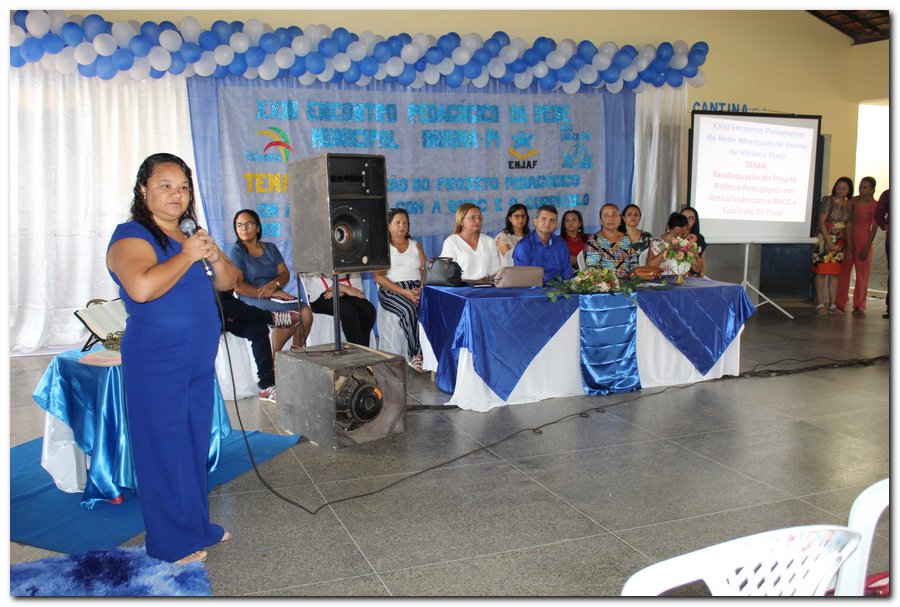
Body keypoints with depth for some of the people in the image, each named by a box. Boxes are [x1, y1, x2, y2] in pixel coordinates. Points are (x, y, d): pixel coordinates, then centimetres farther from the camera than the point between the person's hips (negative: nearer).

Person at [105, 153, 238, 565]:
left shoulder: (189, 236, 13)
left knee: (196, 445, 15)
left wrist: (214, 255, -6)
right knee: (164, 449, 2)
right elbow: (142, 287, -29)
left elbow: (227, 282, 13)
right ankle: (171, 542, 16)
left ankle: (197, 525, 30)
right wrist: (187, 255, -19)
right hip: (157, 365, -8)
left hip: (199, 361, 8)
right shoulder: (131, 236, -10)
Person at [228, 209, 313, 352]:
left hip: (276, 296, 5)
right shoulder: (237, 251, 0)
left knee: (306, 311, -24)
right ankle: (274, 358, -15)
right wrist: (270, 294, -18)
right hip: (251, 299, -5)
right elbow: (238, 286, -10)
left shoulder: (270, 248, 17)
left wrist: (273, 284, -16)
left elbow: (285, 274, 8)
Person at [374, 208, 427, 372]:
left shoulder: (416, 246, 21)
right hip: (391, 290, -3)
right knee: (408, 309, -35)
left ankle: (415, 356, -27)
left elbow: (425, 271, 12)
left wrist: (422, 289, -11)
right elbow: (379, 277, -4)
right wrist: (404, 292, -17)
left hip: (417, 288, 3)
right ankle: (415, 355, -25)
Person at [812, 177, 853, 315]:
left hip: (841, 242, 5)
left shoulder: (849, 205, 10)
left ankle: (833, 304, 10)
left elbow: (848, 225, 13)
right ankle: (820, 304, -1)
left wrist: (849, 244, 7)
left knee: (835, 273, 6)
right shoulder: (829, 201, -5)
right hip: (825, 239, -5)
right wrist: (829, 241, -16)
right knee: (822, 272, -4)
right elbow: (821, 222, -10)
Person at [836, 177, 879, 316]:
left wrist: (866, 247, -12)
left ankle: (859, 306, 8)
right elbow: (848, 220, 9)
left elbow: (874, 227, -7)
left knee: (862, 273, 1)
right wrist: (847, 243, 3)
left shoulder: (875, 205, -5)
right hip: (848, 238, 4)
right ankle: (840, 304, 11)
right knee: (843, 270, 4)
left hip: (863, 240, -4)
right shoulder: (853, 200, 7)